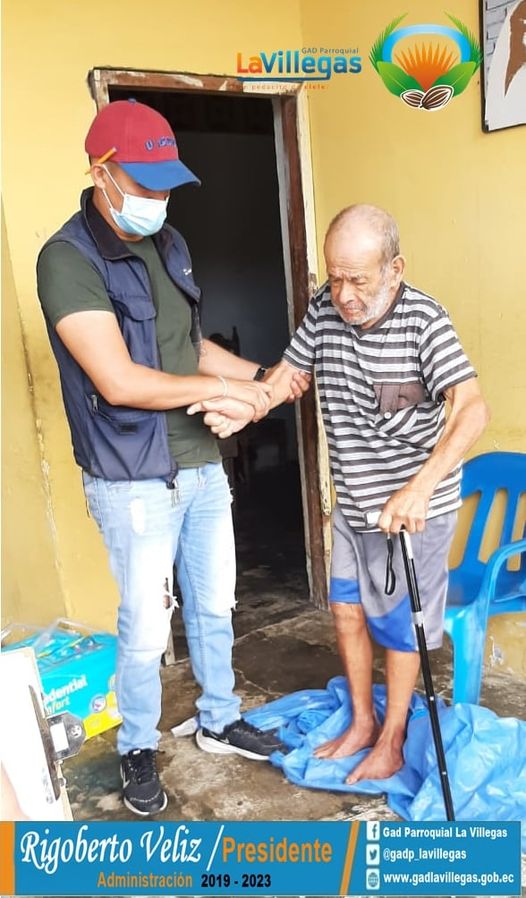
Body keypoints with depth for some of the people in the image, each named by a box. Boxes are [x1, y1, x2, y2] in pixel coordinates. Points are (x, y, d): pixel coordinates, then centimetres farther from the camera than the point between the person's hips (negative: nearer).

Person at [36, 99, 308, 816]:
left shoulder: (169, 243, 8)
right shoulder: (68, 260, -17)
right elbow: (120, 382, -24)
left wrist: (261, 374, 9)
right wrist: (224, 387, -16)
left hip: (202, 465, 7)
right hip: (134, 483, -7)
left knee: (214, 606, 19)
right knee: (146, 628, 7)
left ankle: (220, 721, 42)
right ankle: (138, 749, 33)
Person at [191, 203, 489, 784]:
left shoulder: (424, 321, -22)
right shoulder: (324, 308, -5)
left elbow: (472, 411, -29)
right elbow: (290, 373, 7)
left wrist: (418, 489, -41)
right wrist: (245, 409, -13)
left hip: (414, 507, -6)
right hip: (353, 503, 7)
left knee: (397, 622, 7)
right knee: (346, 609, 17)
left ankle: (392, 742, 30)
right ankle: (361, 723, 39)